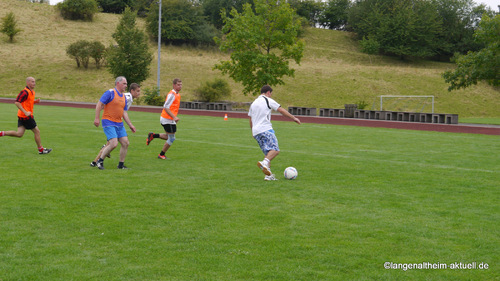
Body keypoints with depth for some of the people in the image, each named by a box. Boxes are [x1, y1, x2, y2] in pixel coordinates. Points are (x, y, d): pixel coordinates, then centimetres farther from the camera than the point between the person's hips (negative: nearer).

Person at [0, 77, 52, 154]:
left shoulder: (32, 92, 13)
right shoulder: (25, 92, -16)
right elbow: (17, 102, -22)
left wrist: (35, 101, 6)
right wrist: (25, 112, -26)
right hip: (26, 116, -9)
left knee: (19, 134, 5)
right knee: (37, 131, 2)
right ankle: (41, 149, 12)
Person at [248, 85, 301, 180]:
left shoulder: (253, 103, 22)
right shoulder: (268, 100, 1)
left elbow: (251, 120, 26)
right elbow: (282, 111, 0)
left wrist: (253, 131, 36)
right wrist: (294, 118, 7)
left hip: (256, 132, 8)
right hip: (266, 129, -7)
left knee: (267, 152, 11)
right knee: (275, 150, -15)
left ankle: (268, 175, 1)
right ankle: (265, 163, -41)